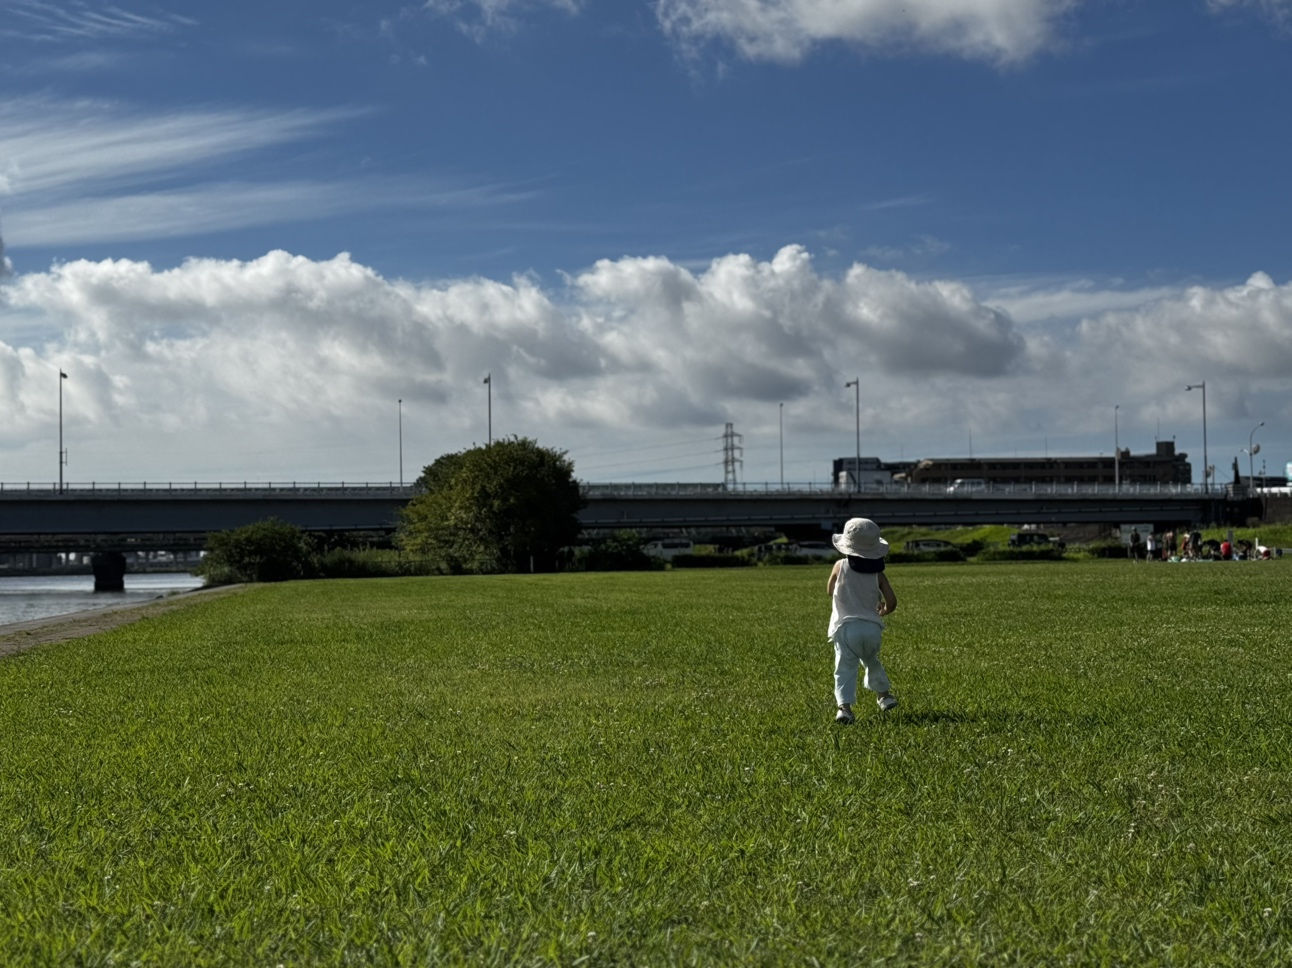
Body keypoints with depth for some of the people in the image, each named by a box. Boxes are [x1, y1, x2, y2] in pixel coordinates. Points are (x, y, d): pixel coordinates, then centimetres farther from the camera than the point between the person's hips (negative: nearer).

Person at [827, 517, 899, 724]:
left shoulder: (840, 567, -1)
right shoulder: (877, 573, 1)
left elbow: (830, 590, 15)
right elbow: (892, 602, -4)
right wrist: (883, 611, 17)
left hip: (845, 627, -3)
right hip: (872, 628, 3)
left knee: (845, 669, -5)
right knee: (872, 662, 28)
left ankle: (844, 706, -23)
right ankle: (883, 694, 43)